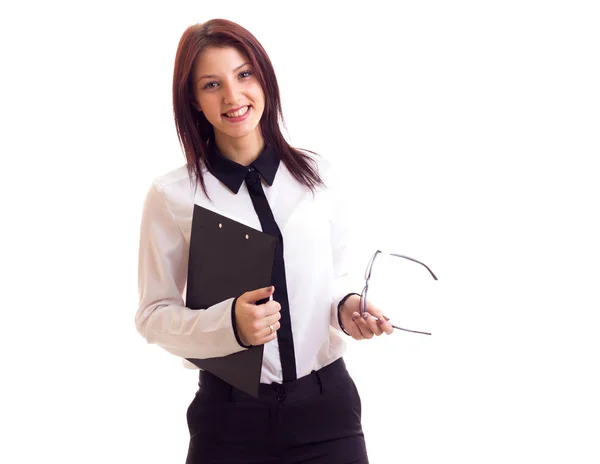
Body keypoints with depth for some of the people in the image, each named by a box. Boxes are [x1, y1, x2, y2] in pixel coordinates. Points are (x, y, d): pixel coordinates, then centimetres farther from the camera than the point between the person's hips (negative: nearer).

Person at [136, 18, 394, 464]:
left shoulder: (319, 175, 1)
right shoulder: (172, 195, -6)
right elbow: (154, 315, -2)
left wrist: (347, 308, -10)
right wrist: (229, 323, -19)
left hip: (328, 406, 2)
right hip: (232, 417, -2)